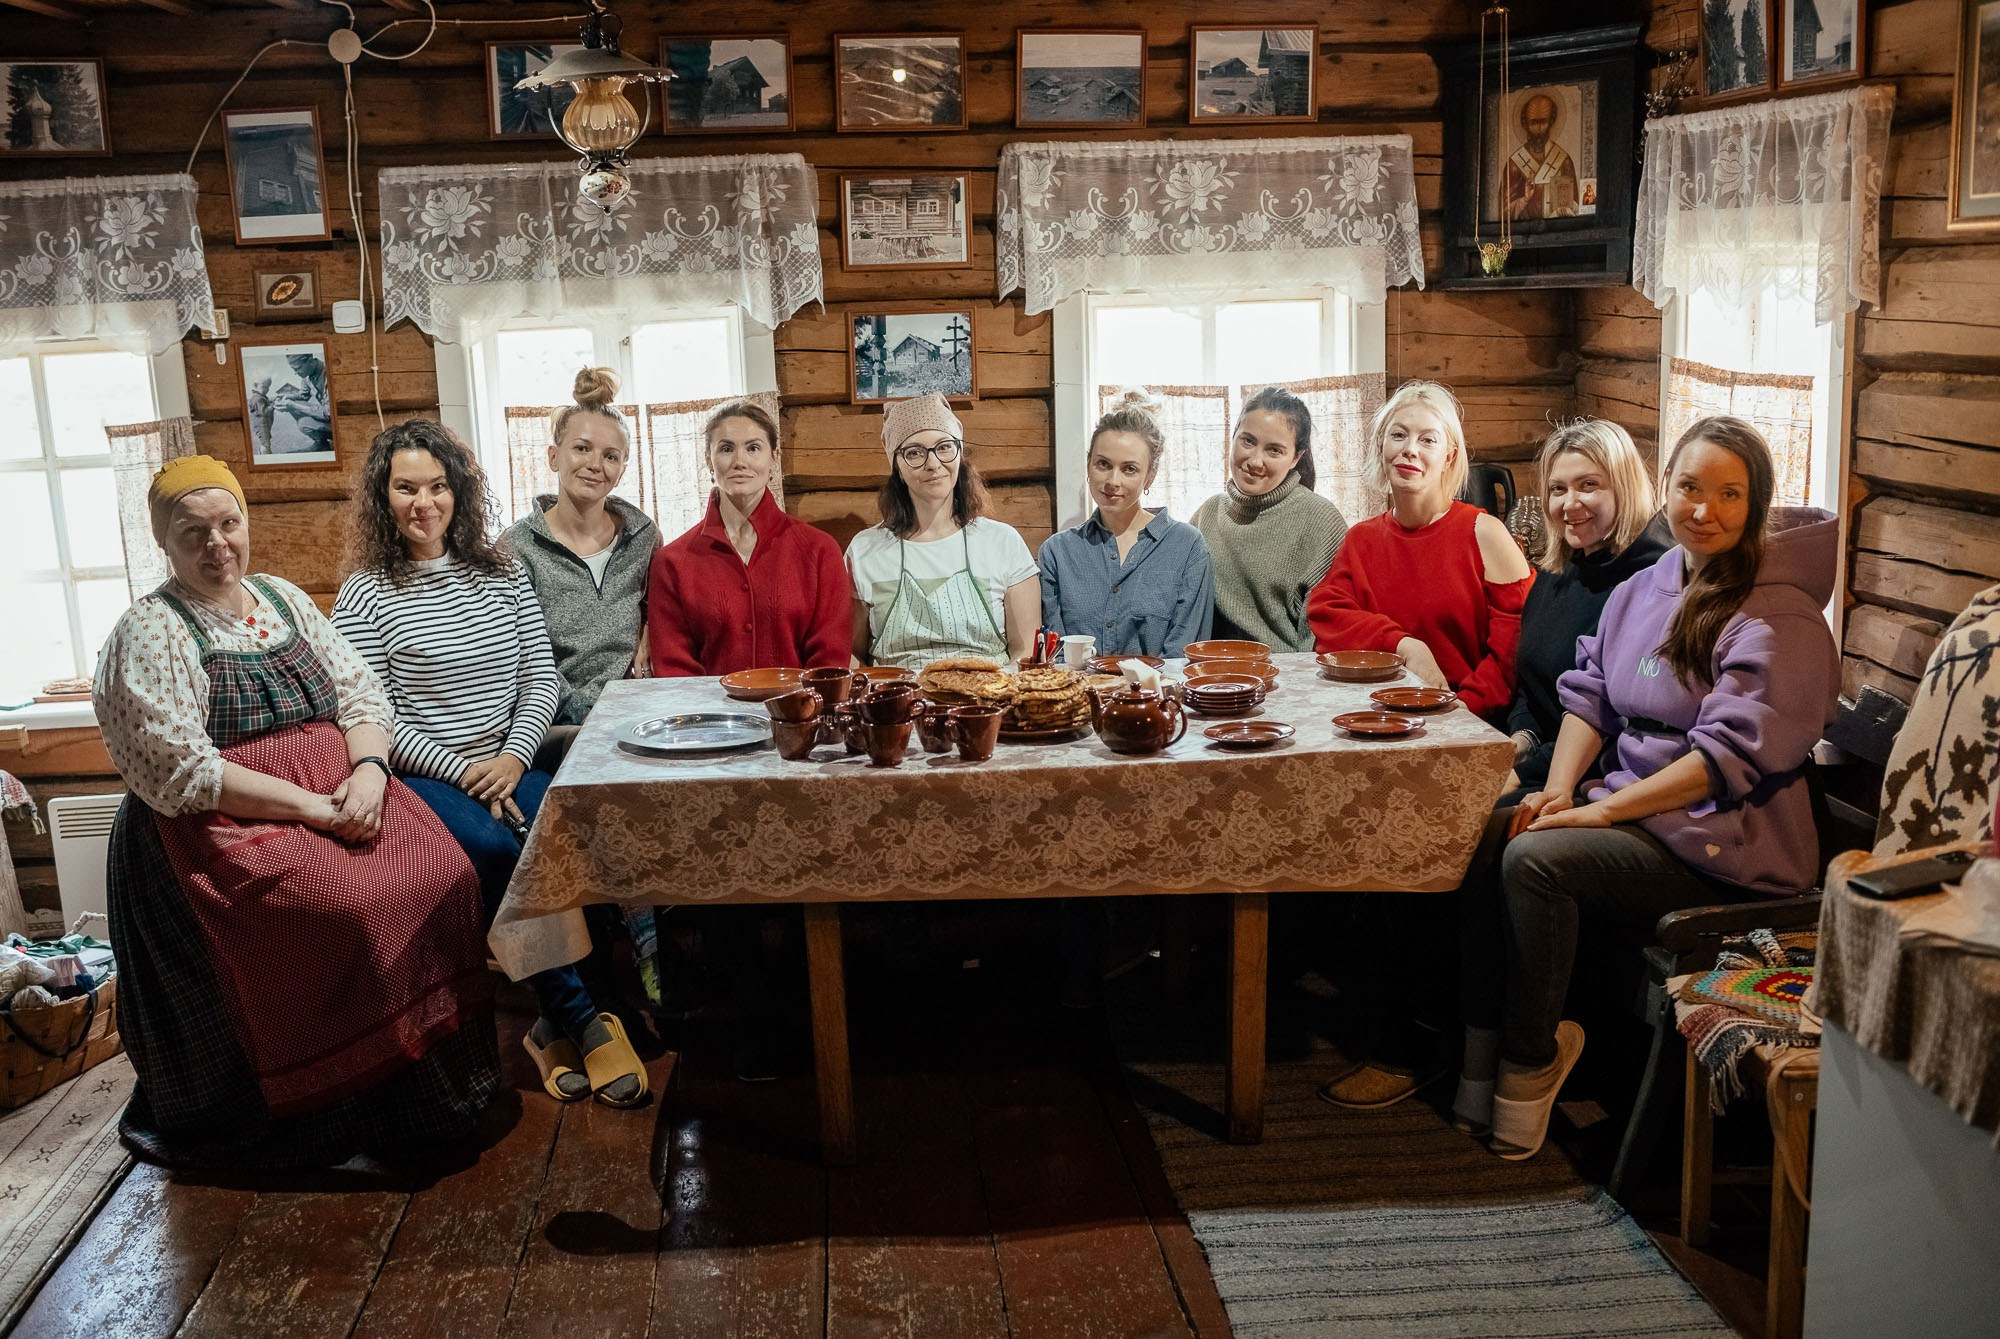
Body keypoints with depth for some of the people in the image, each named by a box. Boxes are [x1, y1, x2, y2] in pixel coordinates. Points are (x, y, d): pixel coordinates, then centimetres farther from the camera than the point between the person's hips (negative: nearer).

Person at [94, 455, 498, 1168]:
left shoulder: (287, 601, 16)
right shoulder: (147, 633, -3)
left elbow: (363, 695, 12)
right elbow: (177, 772, -13)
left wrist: (368, 770, -10)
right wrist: (312, 807, -18)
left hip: (340, 791, 6)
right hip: (227, 823, -6)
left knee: (443, 874, -21)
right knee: (352, 902, -30)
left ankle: (445, 1073, -7)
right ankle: (356, 1111, -14)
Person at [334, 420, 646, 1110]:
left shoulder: (503, 574, 14)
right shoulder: (365, 595, 3)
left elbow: (543, 678, 10)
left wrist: (514, 755, -8)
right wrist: (461, 771, -13)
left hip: (511, 767, 3)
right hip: (423, 779, -3)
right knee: (497, 848, -33)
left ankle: (558, 1027, -17)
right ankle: (578, 1019, -20)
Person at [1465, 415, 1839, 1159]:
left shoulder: (1779, 619, -12)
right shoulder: (1641, 591, 12)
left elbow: (1730, 756, -20)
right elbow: (1590, 695, 11)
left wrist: (1602, 809, -21)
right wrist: (1559, 788, -7)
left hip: (1724, 843, -7)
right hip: (1629, 809, 7)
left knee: (1536, 859, -27)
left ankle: (1530, 1054, -8)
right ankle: (1483, 1043, -8)